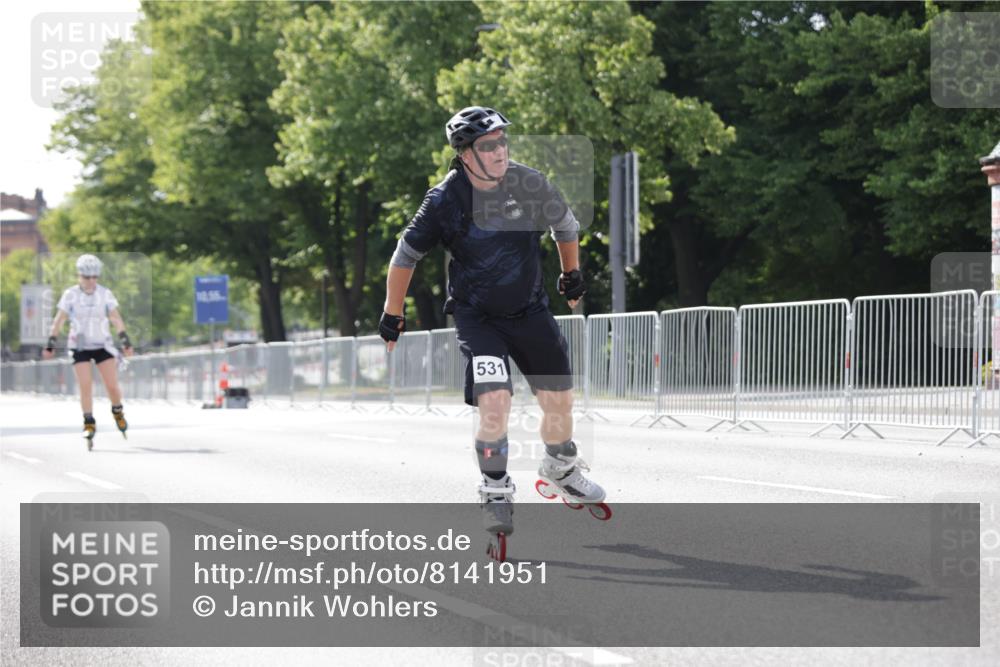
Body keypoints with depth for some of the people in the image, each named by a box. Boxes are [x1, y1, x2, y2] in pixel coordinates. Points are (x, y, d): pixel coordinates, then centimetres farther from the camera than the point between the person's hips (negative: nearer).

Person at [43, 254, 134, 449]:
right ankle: (89, 423, -1)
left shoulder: (105, 294, -2)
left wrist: (125, 341, -11)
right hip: (79, 347, -1)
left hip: (103, 345, 1)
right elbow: (59, 320, -2)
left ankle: (117, 411, 22)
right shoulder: (70, 295, -5)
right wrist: (51, 343, -5)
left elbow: (116, 318, -3)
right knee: (85, 386, -11)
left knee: (112, 385, -5)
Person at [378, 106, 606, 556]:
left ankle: (561, 470, 37)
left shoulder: (528, 184, -11)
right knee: (495, 403, -19)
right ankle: (495, 491, 2)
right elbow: (406, 256, -3)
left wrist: (572, 275, 23)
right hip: (476, 315, -3)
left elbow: (565, 226, 10)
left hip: (529, 310, 3)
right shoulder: (445, 200, -17)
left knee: (559, 400, 7)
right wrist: (392, 315, 3)